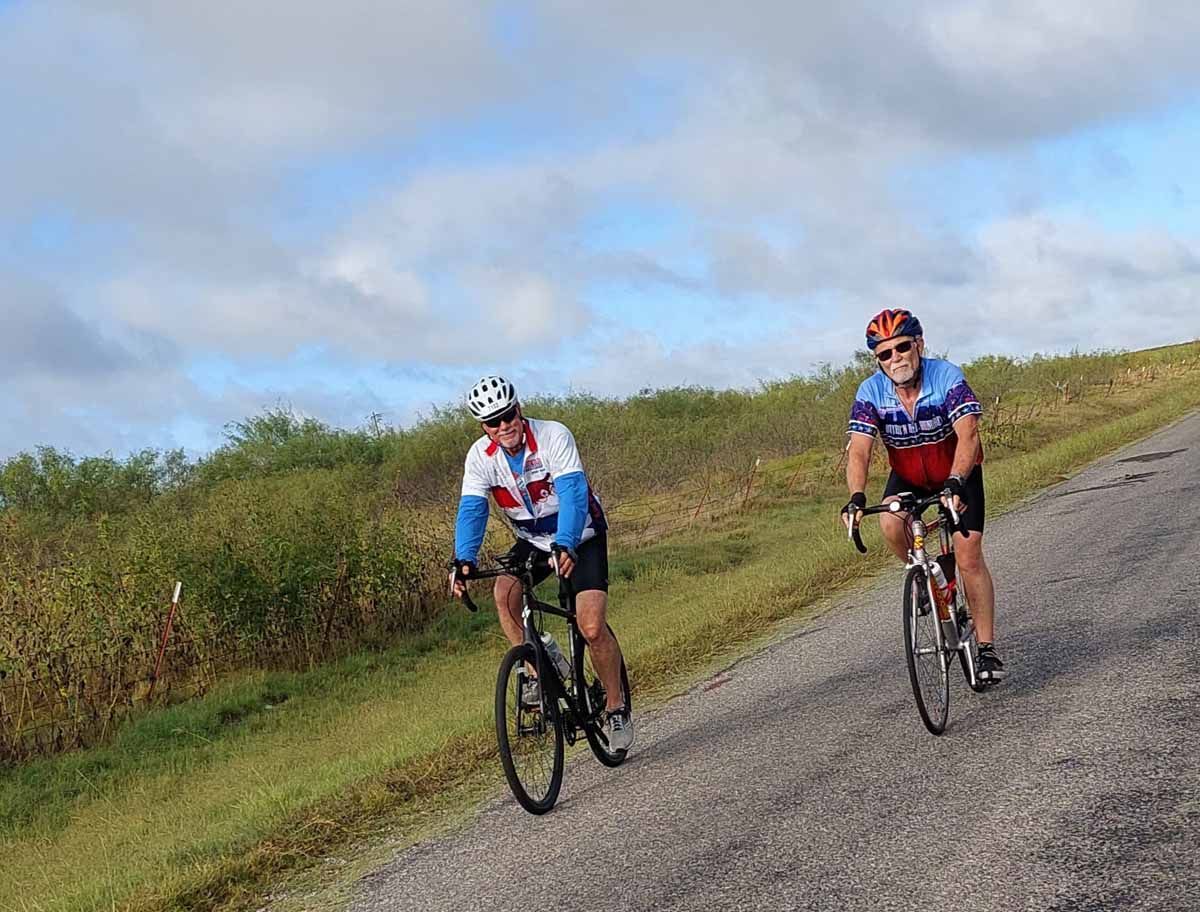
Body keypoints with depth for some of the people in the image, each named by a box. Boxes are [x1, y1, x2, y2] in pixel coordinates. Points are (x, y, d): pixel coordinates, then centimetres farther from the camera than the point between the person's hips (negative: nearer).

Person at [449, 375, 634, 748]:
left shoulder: (554, 436, -26)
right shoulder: (480, 456, -13)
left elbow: (573, 493, -36)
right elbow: (471, 510, -21)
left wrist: (565, 546, -52)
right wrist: (463, 560, -39)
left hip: (581, 535, -4)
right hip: (533, 539, 4)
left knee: (592, 628, -17)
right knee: (504, 592, -27)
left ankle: (617, 708, 4)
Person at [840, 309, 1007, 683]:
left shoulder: (948, 377, -29)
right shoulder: (870, 393, -21)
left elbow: (968, 435, -41)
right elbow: (858, 450, -29)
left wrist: (955, 484, -57)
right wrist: (856, 497, -48)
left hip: (958, 473, -2)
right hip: (908, 476, 2)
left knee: (968, 556, -13)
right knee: (890, 525, -28)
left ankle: (987, 649, -3)